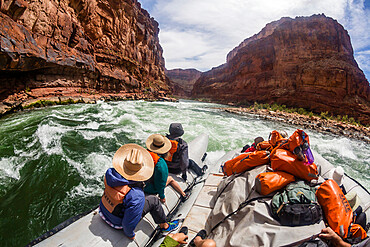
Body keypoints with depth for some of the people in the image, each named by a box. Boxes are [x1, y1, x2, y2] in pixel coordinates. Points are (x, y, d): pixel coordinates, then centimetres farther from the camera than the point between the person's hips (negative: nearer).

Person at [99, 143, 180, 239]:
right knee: (153, 200, 2)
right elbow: (128, 224, -30)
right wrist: (130, 235, -8)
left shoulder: (110, 173, -20)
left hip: (103, 211, 6)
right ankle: (164, 226, 24)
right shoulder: (137, 196, -38)